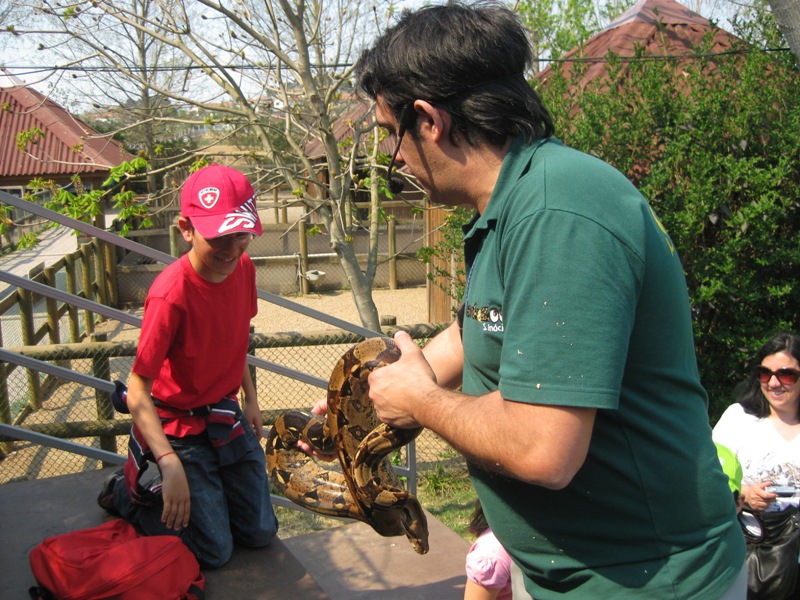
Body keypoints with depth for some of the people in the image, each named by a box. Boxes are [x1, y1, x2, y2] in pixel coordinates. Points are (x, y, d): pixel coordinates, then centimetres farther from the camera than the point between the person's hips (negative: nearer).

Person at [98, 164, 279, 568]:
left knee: (261, 533, 10)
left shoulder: (243, 267, -8)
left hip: (227, 418, 7)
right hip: (180, 428, -6)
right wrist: (171, 463, -37)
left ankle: (207, 490, 34)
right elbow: (137, 390, -28)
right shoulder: (171, 294, -29)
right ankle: (127, 493, 19)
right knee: (216, 551, 2)